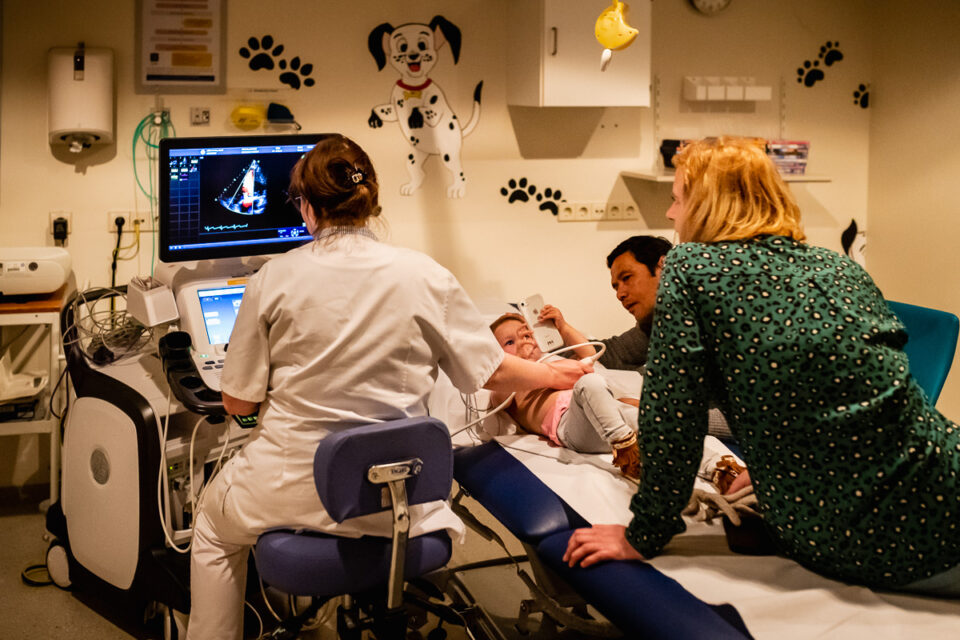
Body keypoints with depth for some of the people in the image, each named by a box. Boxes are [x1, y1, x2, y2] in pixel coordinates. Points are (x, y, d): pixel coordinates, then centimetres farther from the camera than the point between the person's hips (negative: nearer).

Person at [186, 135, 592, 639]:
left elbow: (238, 402, -3)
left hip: (292, 492, -1)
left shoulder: (273, 279, -9)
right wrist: (558, 375, 21)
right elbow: (493, 373, 2)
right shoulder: (424, 276, -6)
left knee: (213, 523, 30)